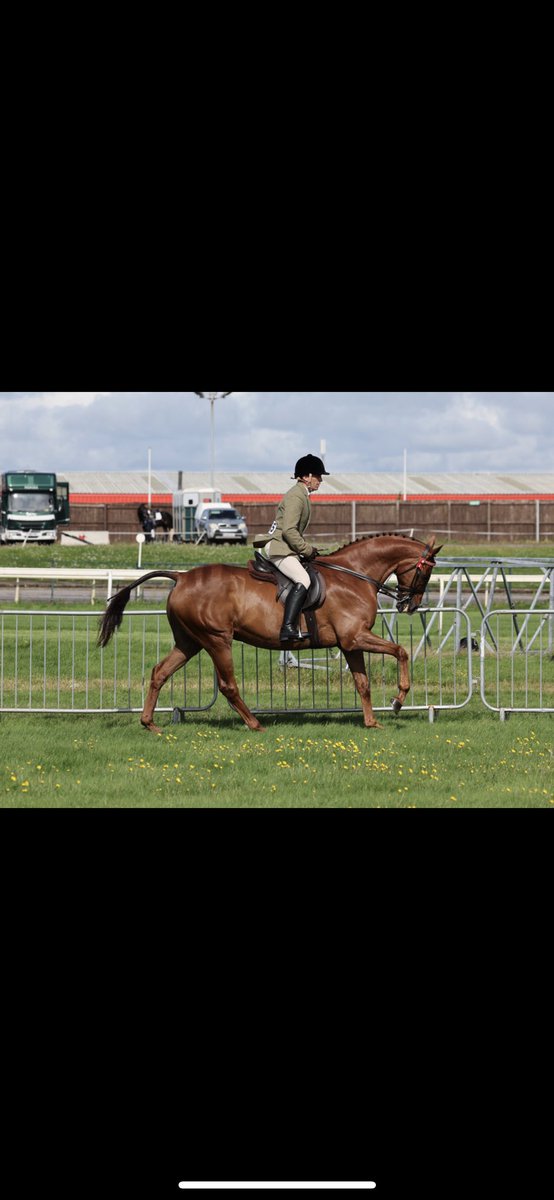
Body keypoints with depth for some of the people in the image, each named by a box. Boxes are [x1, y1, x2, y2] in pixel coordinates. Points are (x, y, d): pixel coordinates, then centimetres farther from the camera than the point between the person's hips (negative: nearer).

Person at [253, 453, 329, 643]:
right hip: (278, 548, -11)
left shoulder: (302, 495, 20)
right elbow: (289, 531, -22)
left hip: (285, 547, 11)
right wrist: (307, 550, -15)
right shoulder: (296, 496, -13)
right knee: (303, 580, -29)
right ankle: (287, 629, -40)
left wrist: (308, 548, 14)